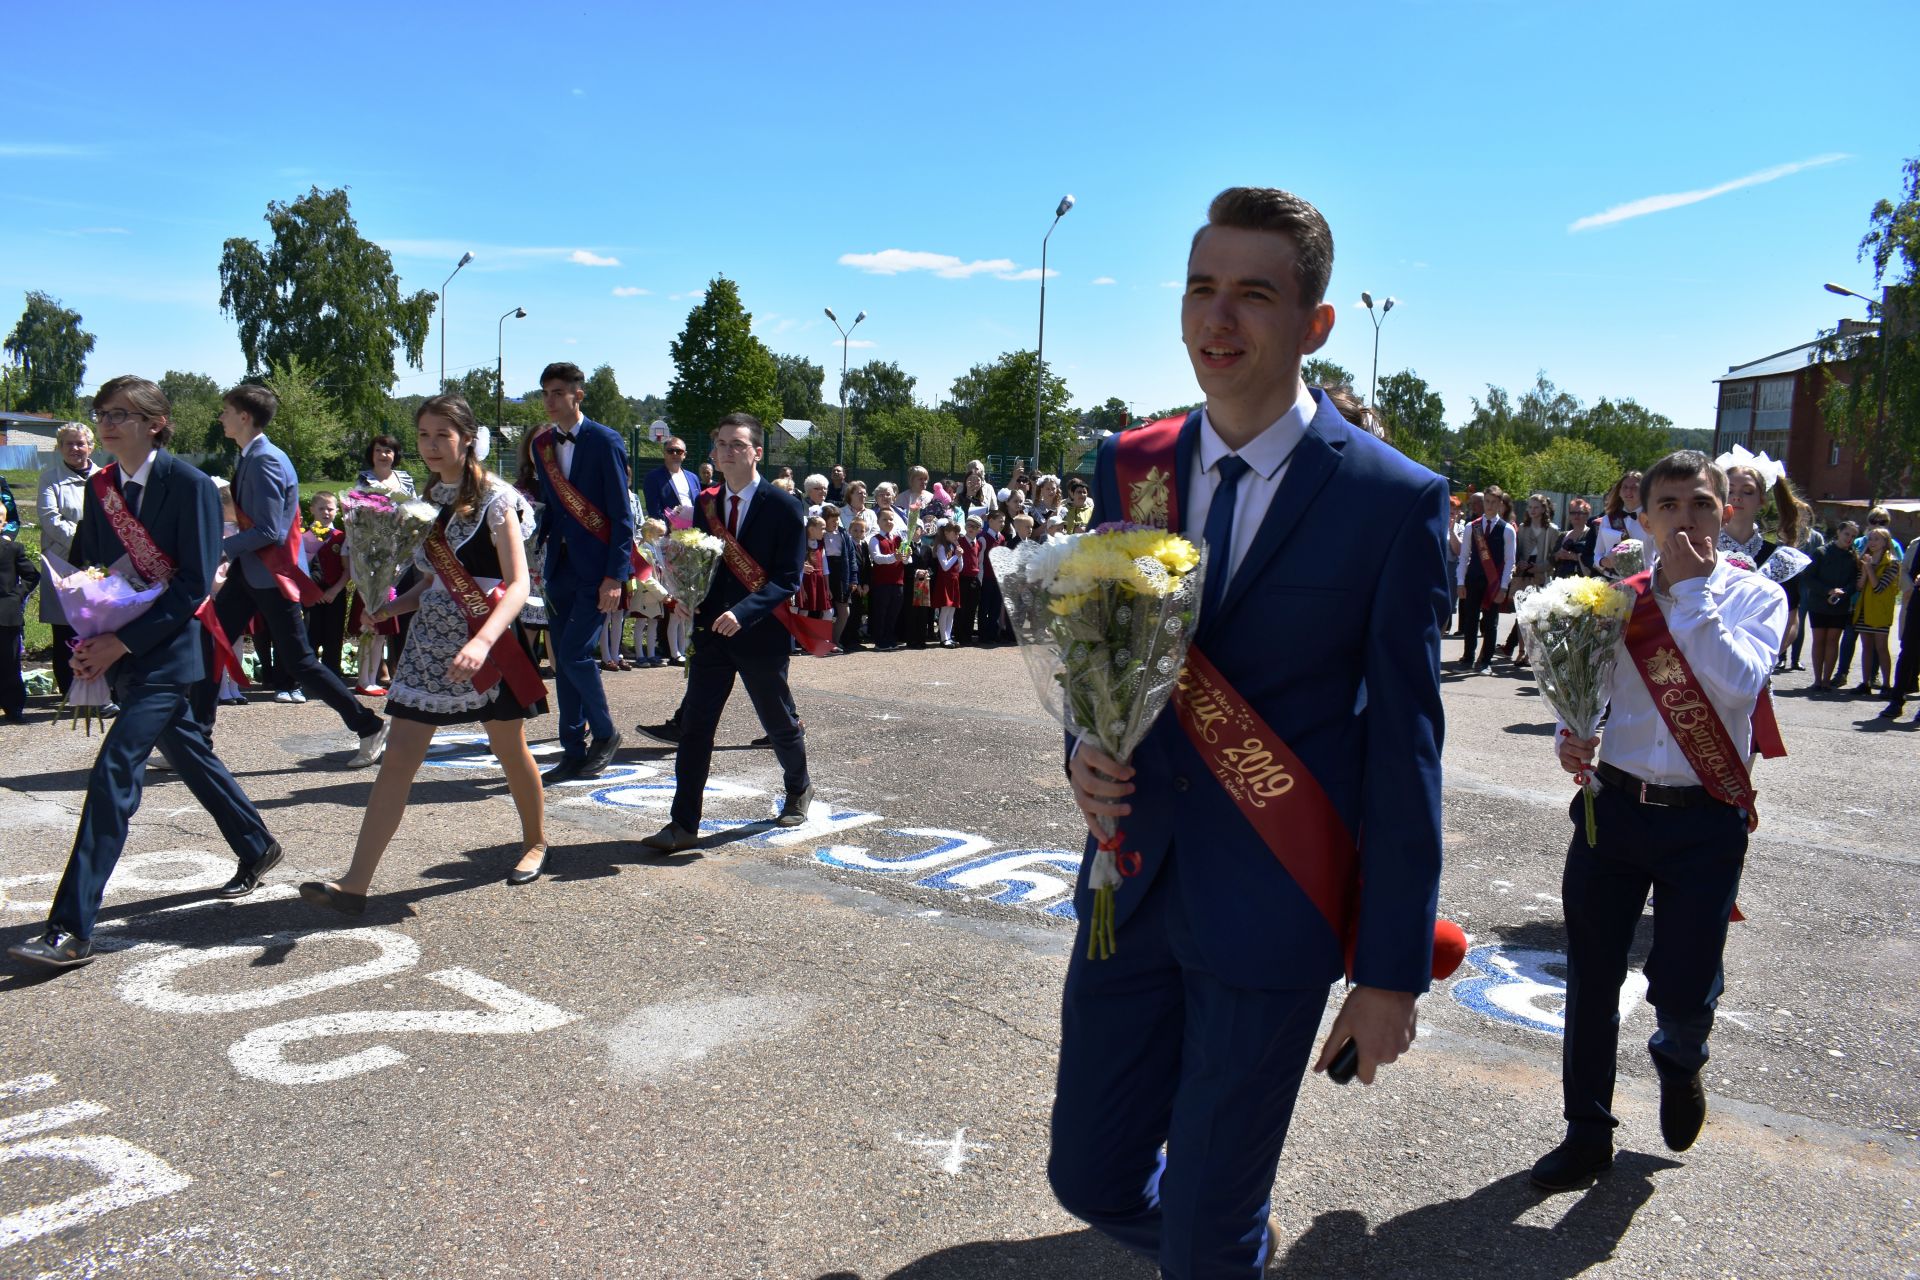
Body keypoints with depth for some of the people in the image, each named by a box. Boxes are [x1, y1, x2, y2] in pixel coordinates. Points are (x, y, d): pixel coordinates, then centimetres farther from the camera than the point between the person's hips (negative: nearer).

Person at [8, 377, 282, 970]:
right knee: (190, 753, 19)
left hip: (165, 651, -7)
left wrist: (123, 641, -19)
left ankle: (71, 929, -13)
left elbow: (195, 582, -16)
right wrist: (88, 640, -5)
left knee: (114, 773, -14)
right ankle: (256, 847, 38)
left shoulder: (190, 485, -12)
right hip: (119, 652, 7)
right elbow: (83, 567, 12)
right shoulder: (99, 487, 8)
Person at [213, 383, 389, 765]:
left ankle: (370, 729, 7)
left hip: (271, 575, -9)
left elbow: (268, 531, -22)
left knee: (298, 664, -3)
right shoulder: (250, 457, 9)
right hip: (248, 572, 9)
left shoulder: (265, 460, -19)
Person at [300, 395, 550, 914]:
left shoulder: (494, 497, -10)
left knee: (510, 750, 10)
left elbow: (518, 584, -18)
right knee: (399, 756, -1)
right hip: (430, 636, 6)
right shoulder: (429, 498, 10)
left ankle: (535, 842, 35)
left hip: (487, 637, -5)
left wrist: (481, 642, -33)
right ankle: (355, 882, -2)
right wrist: (389, 607, -2)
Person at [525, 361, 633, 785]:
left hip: (596, 568, -6)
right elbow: (549, 508, 16)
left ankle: (605, 733, 11)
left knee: (575, 653, -12)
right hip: (560, 566, 7)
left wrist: (615, 577, -15)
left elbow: (621, 515, -10)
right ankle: (574, 753, 16)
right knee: (563, 661, 8)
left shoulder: (605, 442, -8)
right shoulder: (541, 445, 10)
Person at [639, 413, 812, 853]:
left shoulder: (784, 507, -9)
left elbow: (788, 578, -14)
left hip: (761, 635, -4)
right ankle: (683, 825, 1)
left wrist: (744, 612, -27)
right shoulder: (705, 504, 7)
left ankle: (799, 790, 41)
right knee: (694, 724, -3)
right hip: (711, 631, 4)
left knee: (779, 722, 13)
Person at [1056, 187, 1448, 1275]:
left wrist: (1394, 972, -6)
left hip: (1271, 909, -4)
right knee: (1091, 1178, 17)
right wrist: (1088, 748, -9)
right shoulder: (1129, 466, 3)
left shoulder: (1397, 501, -11)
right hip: (1133, 885, 5)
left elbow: (1403, 747, -8)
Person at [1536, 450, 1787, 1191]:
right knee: (1591, 980, 8)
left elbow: (1737, 685, -20)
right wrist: (1571, 741, -12)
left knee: (1683, 991, 1)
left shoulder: (1755, 597, -2)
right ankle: (1588, 1134, 28)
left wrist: (1692, 590, -16)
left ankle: (1678, 1060, 41)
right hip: (1614, 805, 2)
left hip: (1705, 822, -2)